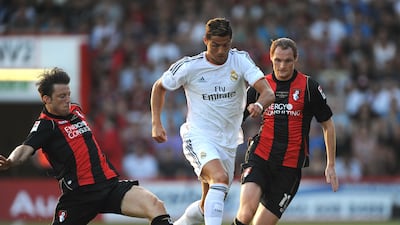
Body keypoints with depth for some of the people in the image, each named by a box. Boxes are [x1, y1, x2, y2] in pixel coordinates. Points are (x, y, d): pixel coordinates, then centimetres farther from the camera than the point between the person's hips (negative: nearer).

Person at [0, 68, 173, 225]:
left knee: (156, 206, -17)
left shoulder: (76, 110, 15)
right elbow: (26, 148, -26)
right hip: (79, 195, -6)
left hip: (110, 184, 6)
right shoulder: (45, 125, -7)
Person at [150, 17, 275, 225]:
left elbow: (268, 92, -15)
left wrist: (259, 105, -38)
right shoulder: (189, 66, -8)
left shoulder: (241, 60, -5)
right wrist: (156, 123, 0)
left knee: (208, 206, 13)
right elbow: (159, 87, 9)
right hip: (198, 138, -4)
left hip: (228, 143, 4)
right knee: (220, 177, -32)